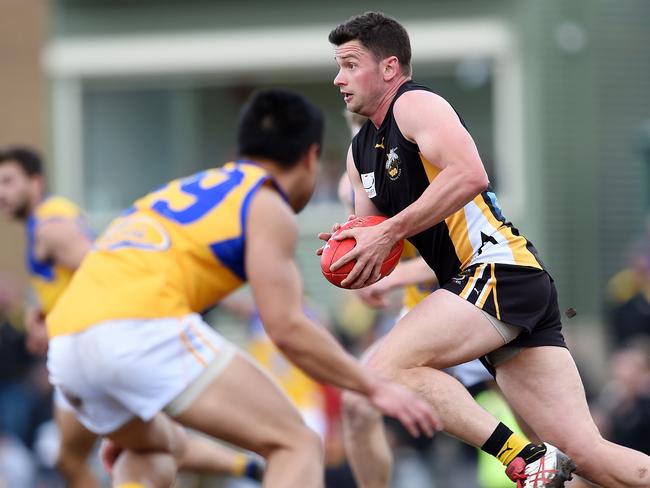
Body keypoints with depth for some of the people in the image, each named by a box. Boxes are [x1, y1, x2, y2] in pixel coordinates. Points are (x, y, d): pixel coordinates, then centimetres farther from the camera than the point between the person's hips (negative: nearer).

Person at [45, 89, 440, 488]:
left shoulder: (187, 189, 32)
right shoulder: (267, 205, 8)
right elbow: (286, 327, -3)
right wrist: (374, 388, 7)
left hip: (67, 342, 8)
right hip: (147, 332, -8)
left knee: (152, 448, 36)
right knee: (297, 444, -1)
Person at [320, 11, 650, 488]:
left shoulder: (416, 104, -3)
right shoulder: (362, 152, 24)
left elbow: (469, 174, -21)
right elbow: (372, 244, 27)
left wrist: (389, 232, -17)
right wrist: (350, 251, 3)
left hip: (500, 270, -9)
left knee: (387, 371, -20)